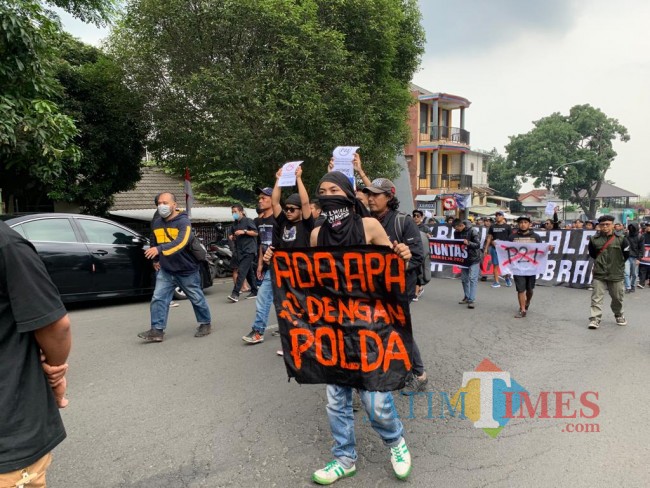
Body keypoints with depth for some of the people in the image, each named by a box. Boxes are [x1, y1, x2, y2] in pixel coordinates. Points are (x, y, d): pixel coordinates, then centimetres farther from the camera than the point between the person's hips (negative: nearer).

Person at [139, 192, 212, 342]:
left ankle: (205, 324, 28)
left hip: (187, 270, -5)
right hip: (165, 270, 6)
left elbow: (181, 243, -36)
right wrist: (156, 259, 23)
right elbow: (154, 242, 21)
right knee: (158, 298, -4)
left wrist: (159, 249, -47)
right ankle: (157, 330, 2)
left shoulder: (183, 221, -19)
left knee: (197, 299, 9)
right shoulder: (156, 222, 3)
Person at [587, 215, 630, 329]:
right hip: (599, 274, 0)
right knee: (596, 297, -5)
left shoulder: (621, 239, -7)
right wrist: (600, 262, 9)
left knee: (617, 297, 15)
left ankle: (619, 315, 38)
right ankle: (595, 318, -3)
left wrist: (617, 264, 9)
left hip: (616, 274, 0)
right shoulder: (594, 239, -4)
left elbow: (626, 255, 3)